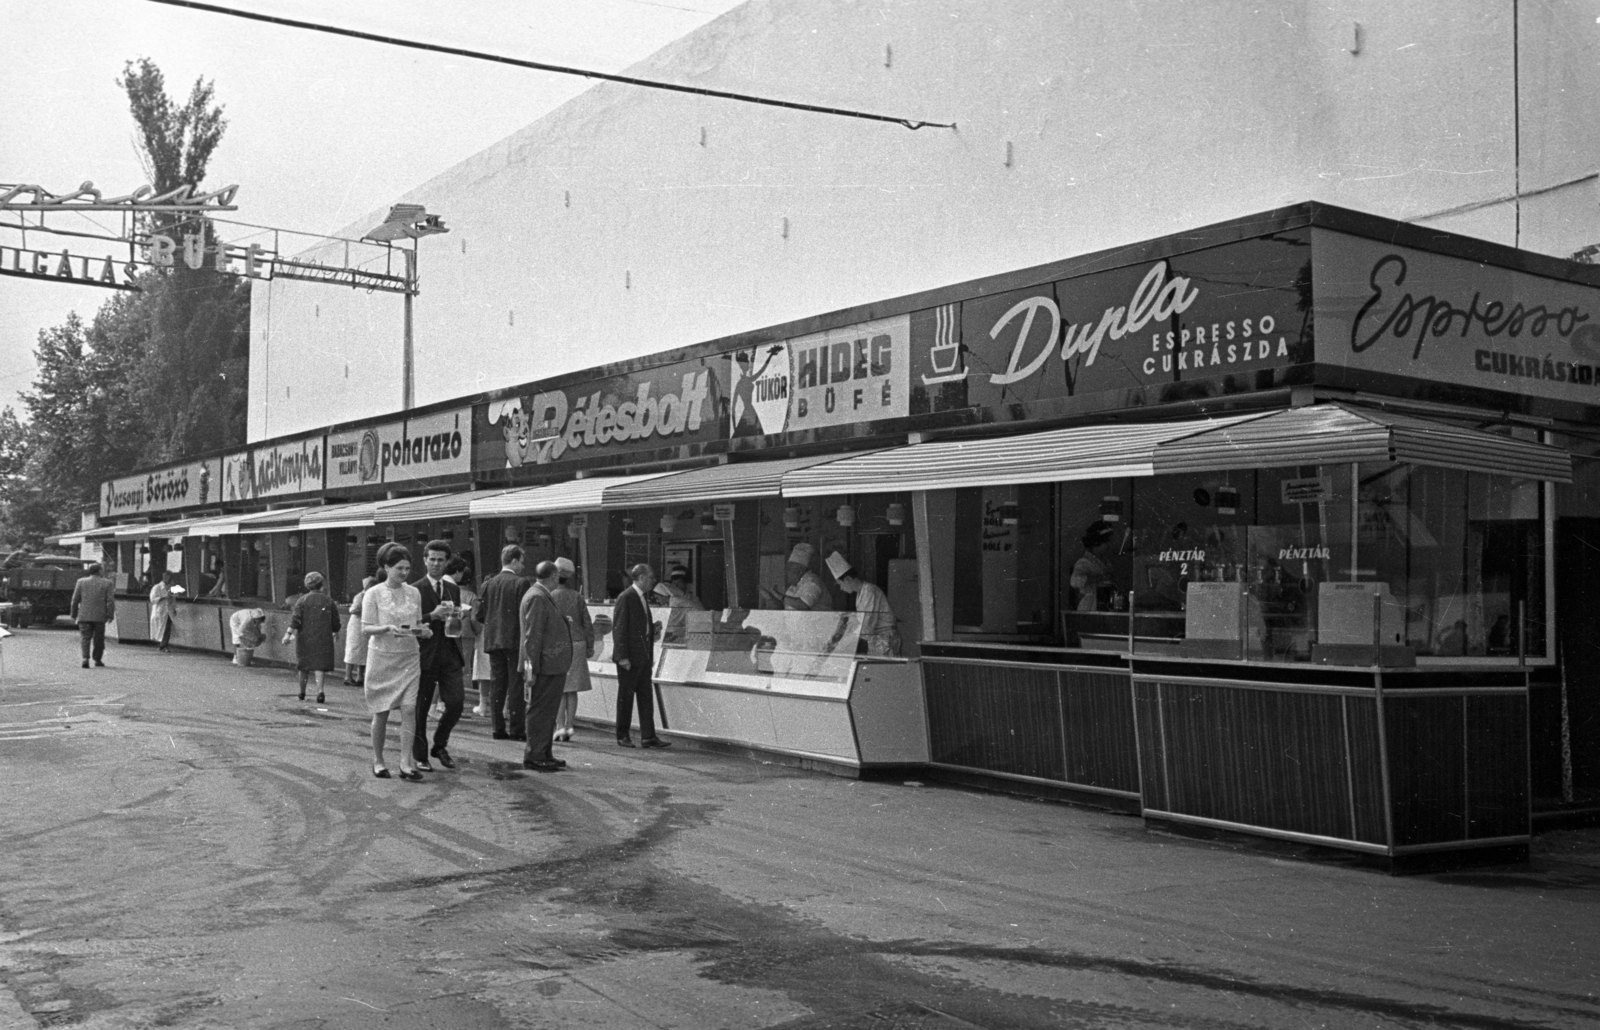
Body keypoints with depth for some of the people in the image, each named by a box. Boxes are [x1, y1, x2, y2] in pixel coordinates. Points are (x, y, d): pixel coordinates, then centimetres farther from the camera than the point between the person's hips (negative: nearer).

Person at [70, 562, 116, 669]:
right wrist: (110, 615, 1)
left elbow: (75, 600, 4)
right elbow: (110, 601, -4)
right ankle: (97, 659, 17)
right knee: (99, 639, 11)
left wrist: (73, 615, 11)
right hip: (100, 616, -1)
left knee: (85, 638, 0)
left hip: (84, 616, 1)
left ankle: (85, 658, -18)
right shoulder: (107, 583, -1)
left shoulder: (81, 582, 4)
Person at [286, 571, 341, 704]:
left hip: (305, 638, 0)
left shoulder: (302, 600, -1)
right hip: (323, 639, 0)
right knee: (319, 665, -3)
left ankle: (302, 693, 22)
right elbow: (335, 623, 6)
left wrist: (289, 633, -11)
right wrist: (336, 636, 20)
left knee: (303, 665, 12)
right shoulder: (329, 601, 2)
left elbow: (295, 619, -10)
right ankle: (320, 691, -21)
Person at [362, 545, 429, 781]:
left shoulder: (414, 593, 7)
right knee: (381, 713, 6)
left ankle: (406, 763, -8)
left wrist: (422, 630, -8)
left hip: (408, 658, 3)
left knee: (409, 709, -9)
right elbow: (366, 628, -7)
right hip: (382, 657, -3)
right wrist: (388, 629, -24)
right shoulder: (374, 594, -5)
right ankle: (377, 760, 21)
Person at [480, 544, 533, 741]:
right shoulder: (521, 583, -8)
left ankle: (498, 727, 7)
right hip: (514, 639, -5)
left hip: (493, 640, 5)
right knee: (516, 684, -2)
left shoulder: (489, 584, 9)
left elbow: (481, 613, 10)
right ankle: (515, 728, -3)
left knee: (496, 684, 8)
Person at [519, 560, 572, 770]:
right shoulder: (537, 598, -15)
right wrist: (532, 669, -20)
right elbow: (532, 637, -19)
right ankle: (533, 757, 0)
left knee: (548, 712, 15)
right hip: (546, 667, -11)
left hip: (554, 666, 11)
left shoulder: (543, 596, 17)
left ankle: (544, 754, 23)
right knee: (541, 712, -5)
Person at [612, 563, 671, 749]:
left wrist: (653, 630, 6)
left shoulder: (644, 597, 15)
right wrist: (622, 656, -18)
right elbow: (618, 628, -15)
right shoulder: (626, 598, -12)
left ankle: (648, 736, 6)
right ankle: (622, 736, 11)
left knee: (646, 695, 5)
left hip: (644, 655, 8)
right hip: (629, 656, -8)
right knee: (626, 696, 2)